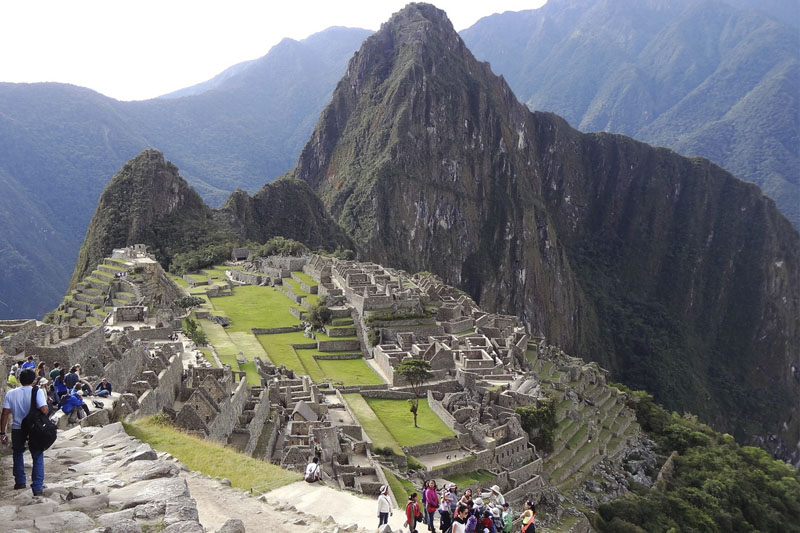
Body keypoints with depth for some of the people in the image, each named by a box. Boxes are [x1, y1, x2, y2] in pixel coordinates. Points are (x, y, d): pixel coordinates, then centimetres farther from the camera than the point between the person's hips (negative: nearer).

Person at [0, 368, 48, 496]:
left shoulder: (11, 393, -2)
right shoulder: (38, 392, -11)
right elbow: (44, 410, -22)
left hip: (17, 429, 2)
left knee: (18, 453, 28)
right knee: (37, 457, 10)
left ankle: (20, 481, 33)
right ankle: (37, 488, 7)